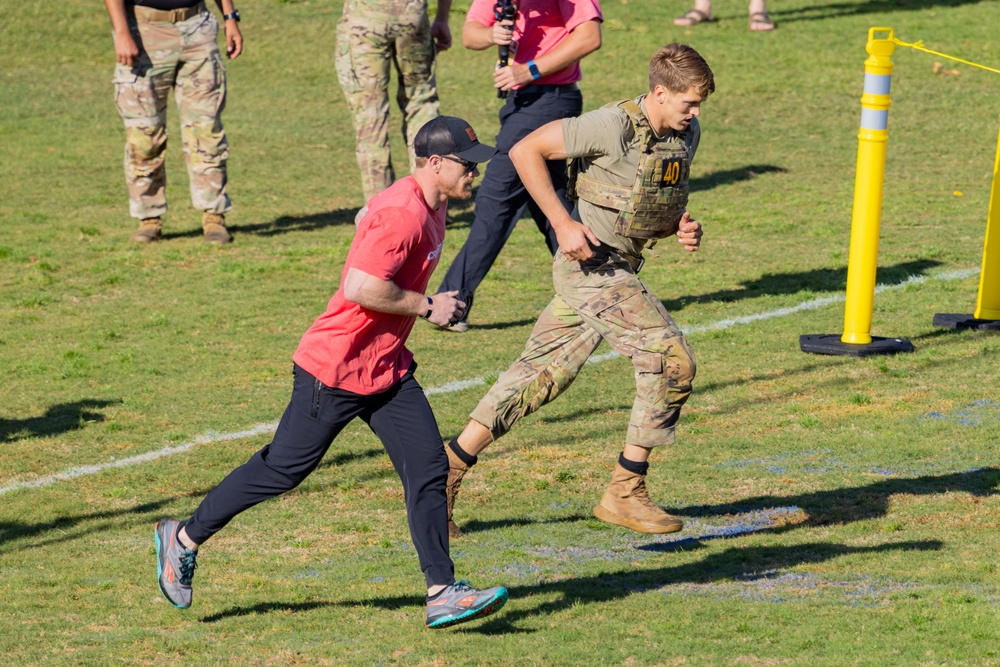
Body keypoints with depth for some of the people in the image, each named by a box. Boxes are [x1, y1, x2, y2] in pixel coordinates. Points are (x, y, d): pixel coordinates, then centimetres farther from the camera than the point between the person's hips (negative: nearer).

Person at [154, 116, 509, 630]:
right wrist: (425, 307, -19)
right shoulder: (401, 213, -23)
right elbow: (361, 288, -30)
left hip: (387, 367, 9)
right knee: (283, 469, 2)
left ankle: (442, 593, -3)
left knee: (429, 467, -2)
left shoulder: (432, 206, 9)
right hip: (337, 369, -9)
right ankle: (185, 539, 18)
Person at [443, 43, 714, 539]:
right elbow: (525, 151, -13)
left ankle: (449, 466, 16)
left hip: (620, 269, 8)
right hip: (591, 264, -8)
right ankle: (625, 494, -3)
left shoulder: (687, 134, 7)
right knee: (671, 360, -11)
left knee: (542, 374, 10)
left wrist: (682, 228, -2)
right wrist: (562, 223, -18)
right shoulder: (614, 126, -18)